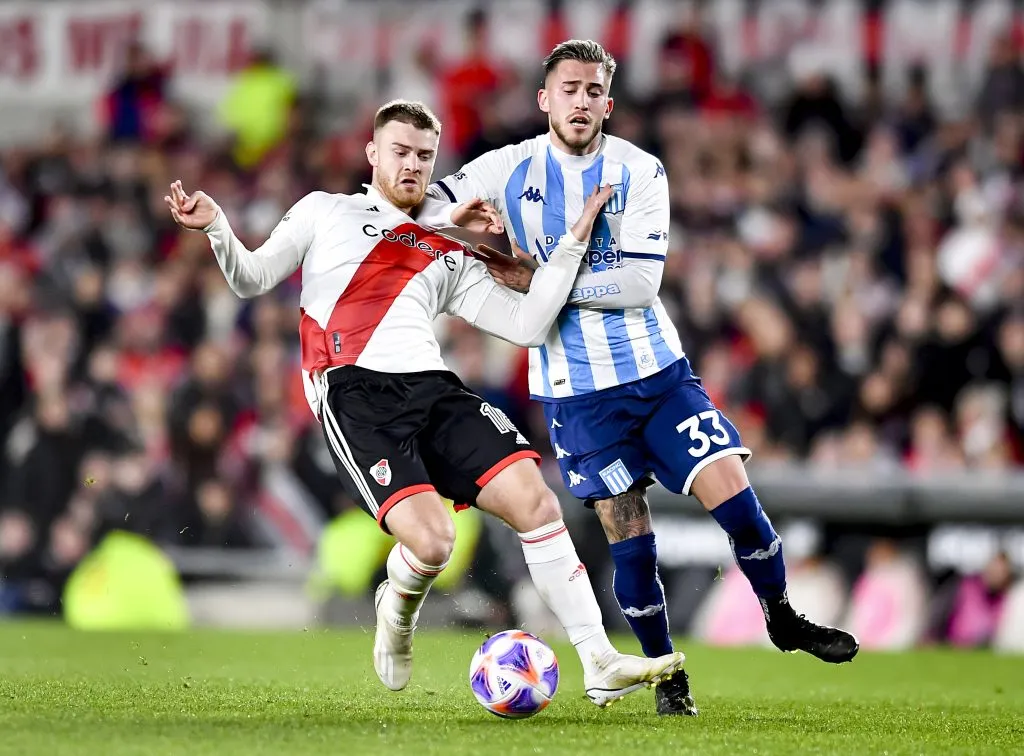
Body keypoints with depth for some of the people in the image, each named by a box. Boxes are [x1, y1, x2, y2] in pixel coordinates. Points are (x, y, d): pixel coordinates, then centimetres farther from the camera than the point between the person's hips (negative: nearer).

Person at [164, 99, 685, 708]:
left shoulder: (449, 255, 26)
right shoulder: (325, 213, 20)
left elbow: (526, 325, 18)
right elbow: (252, 280, 12)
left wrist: (572, 243, 12)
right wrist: (216, 228, -8)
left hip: (434, 389, 4)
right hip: (355, 391, -4)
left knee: (536, 501, -15)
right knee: (433, 541, -25)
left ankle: (601, 666, -11)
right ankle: (398, 611, 13)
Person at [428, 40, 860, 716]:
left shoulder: (640, 173, -4)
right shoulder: (512, 170, -2)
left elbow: (641, 282, -12)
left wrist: (542, 279, -17)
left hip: (657, 369, 1)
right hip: (576, 390, -1)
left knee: (733, 492, -8)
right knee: (628, 535, -2)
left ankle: (783, 619, 16)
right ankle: (665, 672, 16)